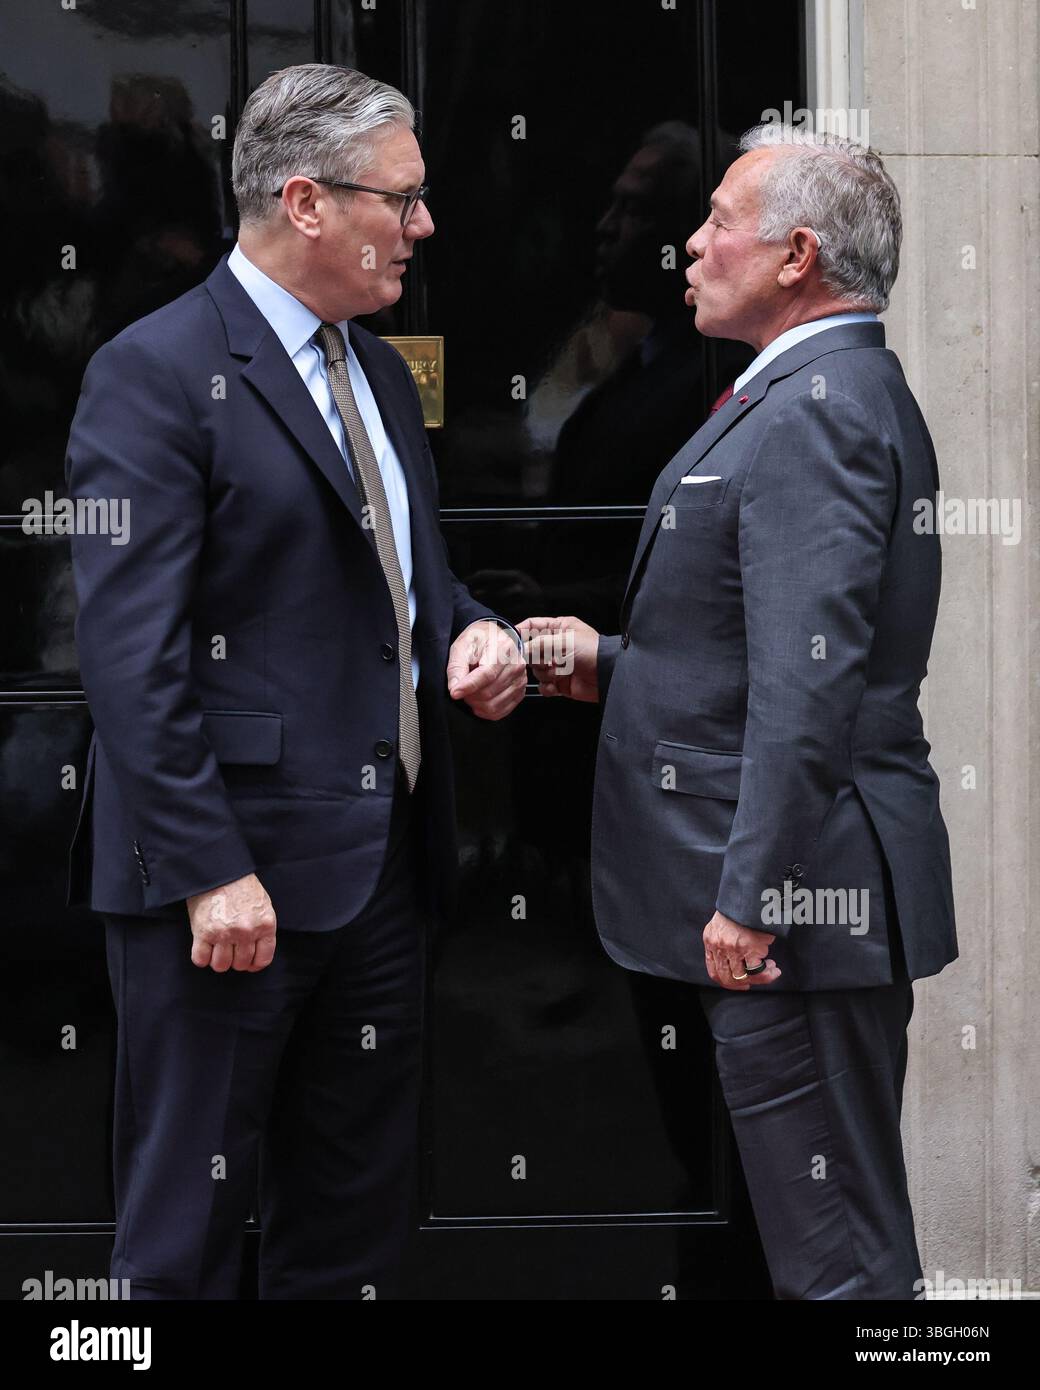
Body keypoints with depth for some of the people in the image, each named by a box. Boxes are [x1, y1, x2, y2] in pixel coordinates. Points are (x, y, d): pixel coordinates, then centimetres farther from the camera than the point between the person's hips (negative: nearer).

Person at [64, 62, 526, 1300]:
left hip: (381, 869, 9)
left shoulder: (381, 373, 16)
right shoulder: (157, 373, -11)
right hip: (232, 876, -8)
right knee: (185, 1231, 0)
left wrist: (468, 633, 3)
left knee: (357, 1221, 15)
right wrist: (208, 872, -21)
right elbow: (131, 656, -17)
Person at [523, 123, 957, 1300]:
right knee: (841, 1231, 17)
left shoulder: (813, 416, -17)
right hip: (812, 890, 11)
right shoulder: (845, 395, 17)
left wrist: (748, 897, -24)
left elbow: (811, 679, -25)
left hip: (793, 892, -11)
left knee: (836, 1254, -4)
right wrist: (614, 661, 9)